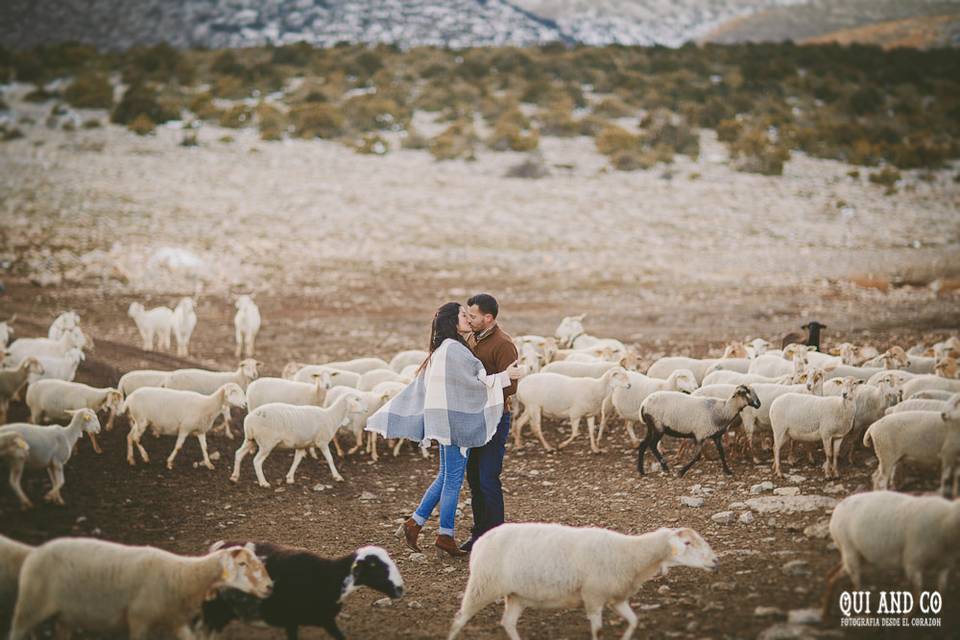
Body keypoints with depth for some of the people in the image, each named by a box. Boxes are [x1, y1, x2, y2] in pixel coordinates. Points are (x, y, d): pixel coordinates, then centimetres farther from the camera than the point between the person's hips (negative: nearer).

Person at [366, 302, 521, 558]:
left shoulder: (439, 351, 15)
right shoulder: (454, 349, -16)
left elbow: (419, 386, 18)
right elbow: (476, 382, -16)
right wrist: (505, 376, -10)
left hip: (442, 418, 10)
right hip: (453, 417, -10)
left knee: (446, 476, 16)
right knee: (453, 478, -1)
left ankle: (414, 524, 16)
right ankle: (445, 536, 5)